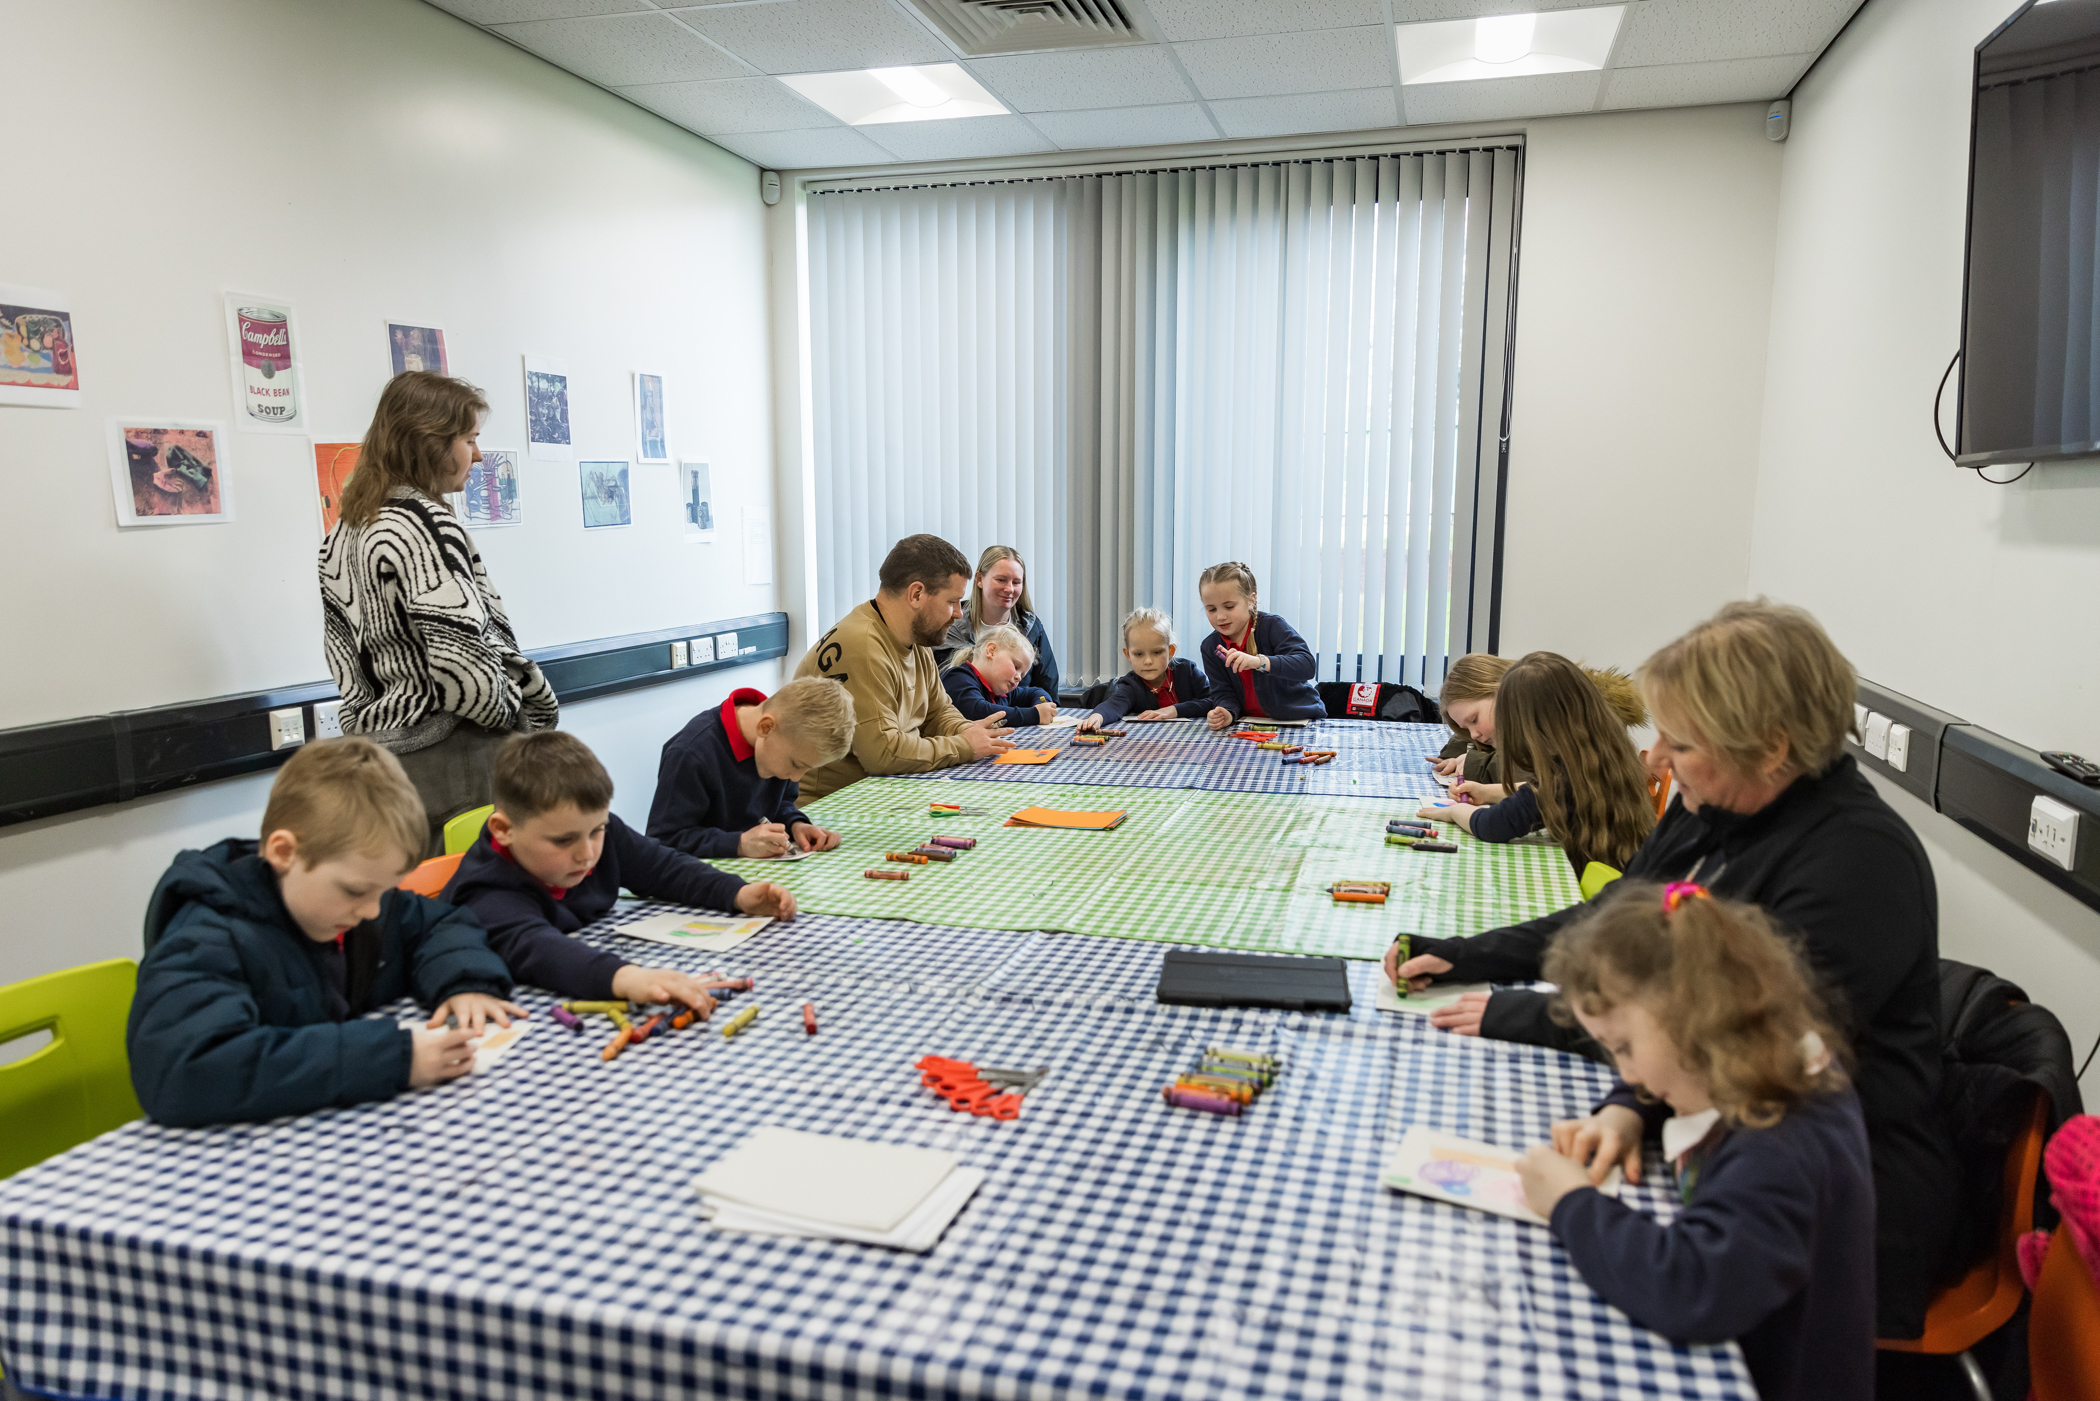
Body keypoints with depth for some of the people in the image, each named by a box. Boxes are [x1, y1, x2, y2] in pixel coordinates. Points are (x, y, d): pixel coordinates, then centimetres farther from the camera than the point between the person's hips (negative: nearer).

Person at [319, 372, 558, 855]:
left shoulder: (344, 531, 13)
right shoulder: (427, 524, -14)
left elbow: (341, 649, 15)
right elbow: (458, 659, -22)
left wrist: (371, 724, 18)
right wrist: (511, 712, -6)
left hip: (382, 745, 9)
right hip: (452, 756, -9)